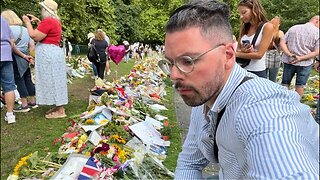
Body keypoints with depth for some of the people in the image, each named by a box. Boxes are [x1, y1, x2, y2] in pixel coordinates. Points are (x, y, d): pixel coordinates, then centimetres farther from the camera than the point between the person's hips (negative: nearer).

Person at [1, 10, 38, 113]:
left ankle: (24, 105, 2)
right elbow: (32, 45, 13)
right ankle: (33, 102, 21)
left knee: (19, 81, -1)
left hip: (16, 58, -7)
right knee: (28, 80, 13)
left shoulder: (9, 29, -9)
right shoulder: (25, 29, 14)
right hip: (25, 58, 7)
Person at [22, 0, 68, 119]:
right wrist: (38, 21, 24)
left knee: (52, 81, -7)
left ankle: (60, 111, -4)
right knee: (54, 81, 11)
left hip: (48, 55, -10)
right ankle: (58, 107, 16)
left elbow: (35, 36, -16)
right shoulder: (56, 21, 17)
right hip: (53, 53, 10)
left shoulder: (48, 21, -15)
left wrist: (27, 22, -4)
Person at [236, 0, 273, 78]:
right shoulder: (244, 28, 8)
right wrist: (243, 51, -15)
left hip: (257, 72, -4)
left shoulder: (267, 27, -8)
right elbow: (238, 49, 9)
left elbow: (259, 54, -15)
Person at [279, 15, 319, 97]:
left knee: (285, 83, 13)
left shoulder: (293, 28, 4)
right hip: (305, 63, -2)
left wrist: (289, 54, -12)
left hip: (288, 61, 3)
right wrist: (301, 58, -17)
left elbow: (282, 42, -3)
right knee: (300, 86, 11)